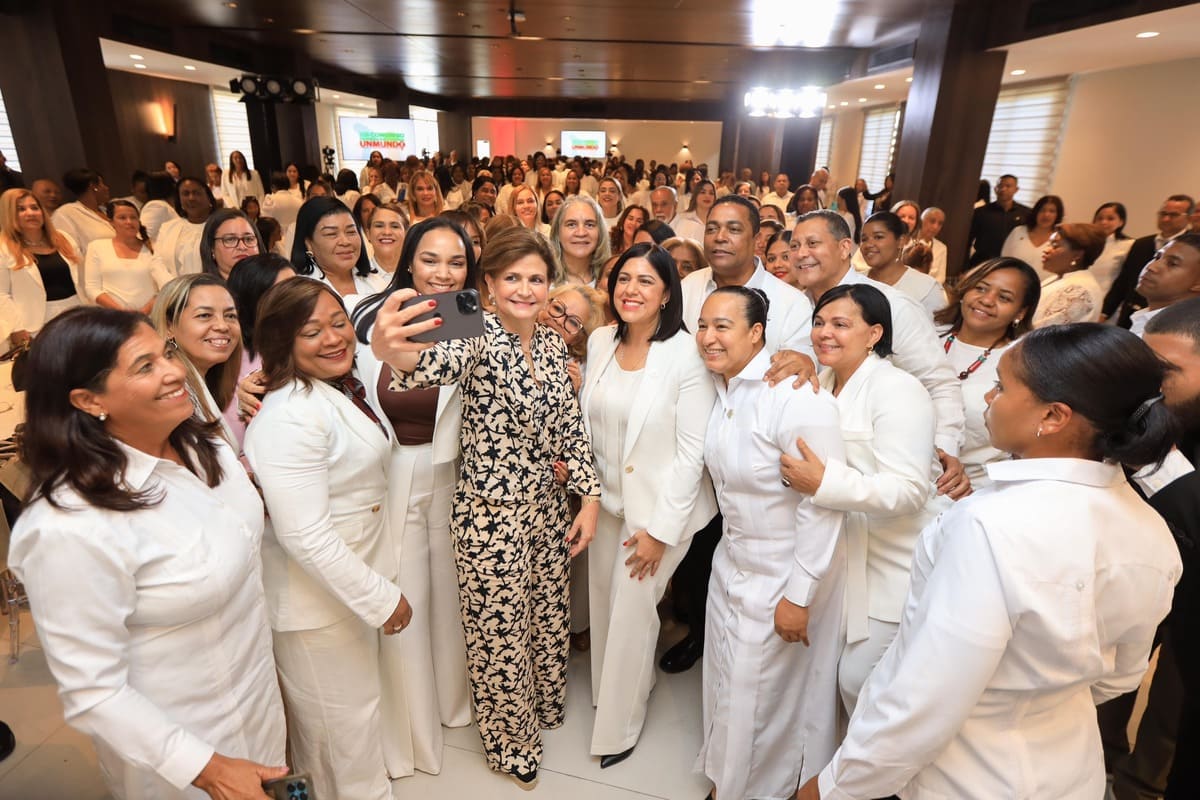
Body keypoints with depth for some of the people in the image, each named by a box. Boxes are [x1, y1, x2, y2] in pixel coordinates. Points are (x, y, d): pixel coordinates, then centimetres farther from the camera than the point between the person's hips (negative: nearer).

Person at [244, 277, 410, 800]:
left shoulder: (341, 390, 3)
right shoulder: (290, 417, -27)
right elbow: (305, 536, -29)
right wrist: (382, 599, -21)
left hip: (354, 579, 9)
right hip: (320, 600, -9)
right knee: (345, 727, 14)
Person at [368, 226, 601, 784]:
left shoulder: (552, 343, 1)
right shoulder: (478, 339, -18)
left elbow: (568, 428, 6)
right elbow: (440, 362, -43)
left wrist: (589, 498, 3)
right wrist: (393, 352, -65)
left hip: (547, 507, 6)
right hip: (489, 517, -6)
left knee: (548, 618, 24)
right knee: (499, 634, 13)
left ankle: (545, 707, 53)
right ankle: (510, 744, 41)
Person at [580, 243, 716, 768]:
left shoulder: (687, 356, -19)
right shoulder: (600, 341, -3)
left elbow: (693, 451, -18)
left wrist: (660, 530, -16)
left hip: (660, 506, -5)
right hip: (606, 498, 5)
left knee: (631, 611, 9)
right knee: (603, 600, 19)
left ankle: (618, 728, 35)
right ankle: (612, 686, 50)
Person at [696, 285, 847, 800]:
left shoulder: (796, 395, -26)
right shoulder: (721, 387, -1)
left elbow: (823, 503, -24)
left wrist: (798, 595, -20)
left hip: (787, 575, -7)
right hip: (732, 562, 7)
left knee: (762, 696, 10)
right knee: (725, 681, 22)